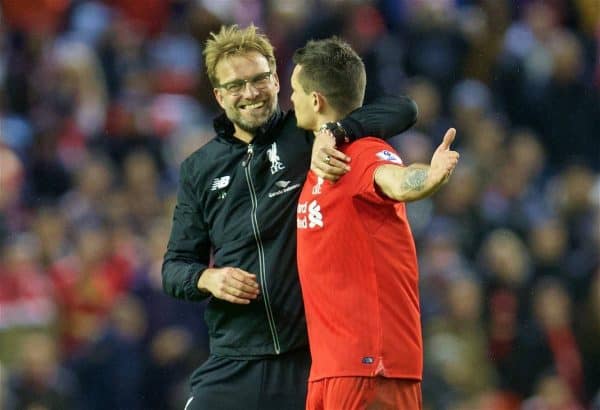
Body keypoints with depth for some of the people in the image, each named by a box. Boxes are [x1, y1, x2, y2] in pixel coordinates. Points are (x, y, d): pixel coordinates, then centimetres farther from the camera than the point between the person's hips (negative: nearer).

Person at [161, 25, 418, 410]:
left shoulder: (307, 138, 2)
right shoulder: (199, 169, 13)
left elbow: (402, 109, -8)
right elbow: (175, 265, 16)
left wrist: (334, 132, -25)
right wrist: (206, 279, -7)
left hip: (316, 359, -3)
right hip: (234, 364, 3)